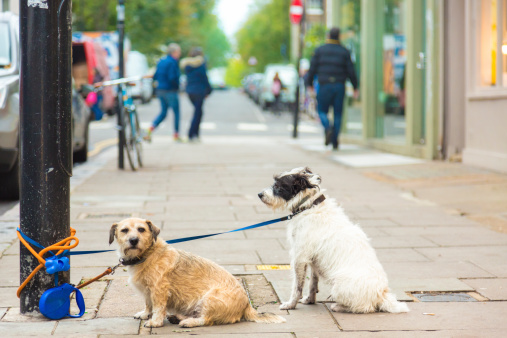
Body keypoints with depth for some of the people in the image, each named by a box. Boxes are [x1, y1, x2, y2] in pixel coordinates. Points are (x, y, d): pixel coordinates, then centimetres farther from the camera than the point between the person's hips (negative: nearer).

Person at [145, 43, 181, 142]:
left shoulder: (161, 61, 12)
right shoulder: (172, 62, -14)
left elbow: (155, 76, 11)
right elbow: (172, 77, -22)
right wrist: (177, 86, -7)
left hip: (160, 90, 8)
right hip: (170, 91, -8)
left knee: (163, 112, 14)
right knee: (176, 111, 5)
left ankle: (149, 131, -2)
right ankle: (176, 135, 10)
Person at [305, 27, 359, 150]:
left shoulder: (319, 50, 3)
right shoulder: (344, 51, 4)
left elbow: (313, 68, 1)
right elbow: (350, 71, 2)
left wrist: (309, 83, 12)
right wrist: (355, 87, 11)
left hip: (324, 86, -1)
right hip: (339, 86, 1)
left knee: (322, 111, 10)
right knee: (337, 114, 7)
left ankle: (328, 128, -21)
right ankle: (335, 142, 3)